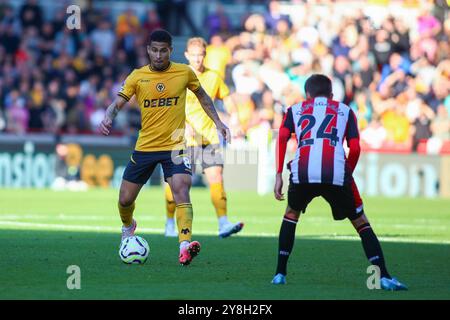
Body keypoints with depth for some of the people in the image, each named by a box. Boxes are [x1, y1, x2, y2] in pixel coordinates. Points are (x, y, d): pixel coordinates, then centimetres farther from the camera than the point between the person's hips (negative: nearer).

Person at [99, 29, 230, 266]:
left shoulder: (184, 73, -1)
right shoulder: (137, 76, -2)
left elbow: (201, 95, 16)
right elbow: (117, 103, -8)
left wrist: (217, 122, 9)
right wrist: (108, 118, -29)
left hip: (175, 146, -2)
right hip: (145, 147, 2)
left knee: (181, 192, -24)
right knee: (125, 199, 9)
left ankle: (185, 246, -33)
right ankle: (128, 226, 44)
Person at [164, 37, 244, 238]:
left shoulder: (213, 77, 8)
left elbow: (226, 97, 22)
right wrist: (185, 125, -28)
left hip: (209, 137, 3)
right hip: (183, 138, -2)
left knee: (216, 177, -11)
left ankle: (223, 224, -18)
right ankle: (170, 224, 21)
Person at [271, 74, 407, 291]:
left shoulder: (295, 110, 29)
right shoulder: (344, 111, 28)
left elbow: (282, 137, 10)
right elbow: (355, 148, 13)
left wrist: (279, 175, 8)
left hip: (303, 173, 1)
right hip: (336, 173, -1)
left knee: (291, 214, 29)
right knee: (361, 222, 12)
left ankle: (280, 274, 24)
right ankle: (383, 276, -3)